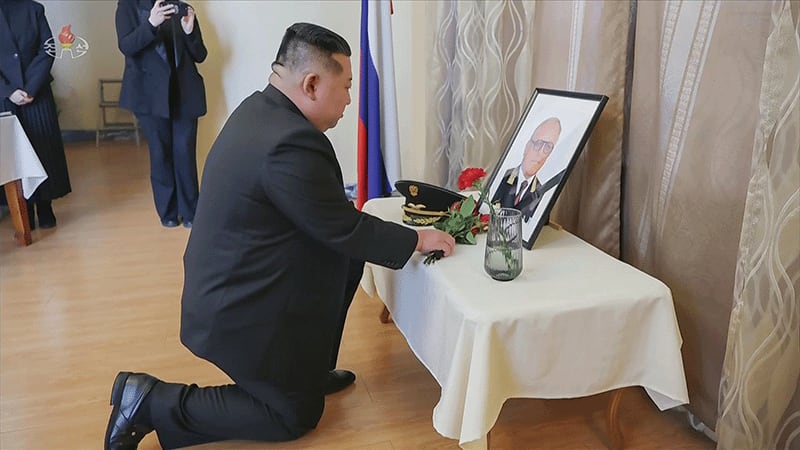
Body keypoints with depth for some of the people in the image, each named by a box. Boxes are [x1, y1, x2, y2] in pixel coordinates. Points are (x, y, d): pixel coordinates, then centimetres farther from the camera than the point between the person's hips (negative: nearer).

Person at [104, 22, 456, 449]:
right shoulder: (292, 144, -30)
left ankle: (310, 367, 26)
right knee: (298, 415, 9)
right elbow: (343, 231, -19)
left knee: (348, 262, 15)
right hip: (240, 311, -10)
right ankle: (150, 402, 7)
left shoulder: (259, 108, 1)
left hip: (232, 286, 10)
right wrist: (416, 239, -7)